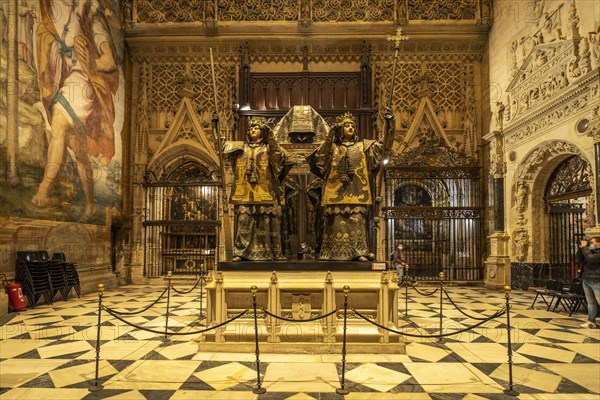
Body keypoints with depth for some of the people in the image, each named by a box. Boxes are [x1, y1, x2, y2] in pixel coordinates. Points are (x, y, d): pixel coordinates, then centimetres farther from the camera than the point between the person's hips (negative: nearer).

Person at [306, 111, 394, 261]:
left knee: (357, 221, -2)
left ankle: (358, 252, 2)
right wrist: (329, 137, -16)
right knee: (337, 221, -2)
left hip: (357, 192, 1)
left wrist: (389, 125, -1)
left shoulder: (363, 145, 15)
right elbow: (319, 156, -8)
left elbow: (385, 146, 9)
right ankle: (335, 253, 6)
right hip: (337, 191, -1)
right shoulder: (333, 146, 9)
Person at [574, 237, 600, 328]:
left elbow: (591, 258, -23)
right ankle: (591, 321, 12)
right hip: (586, 280, 7)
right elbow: (578, 259, 13)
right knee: (590, 302, 9)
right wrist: (581, 248, 3)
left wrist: (584, 248, -14)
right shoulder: (590, 251, 15)